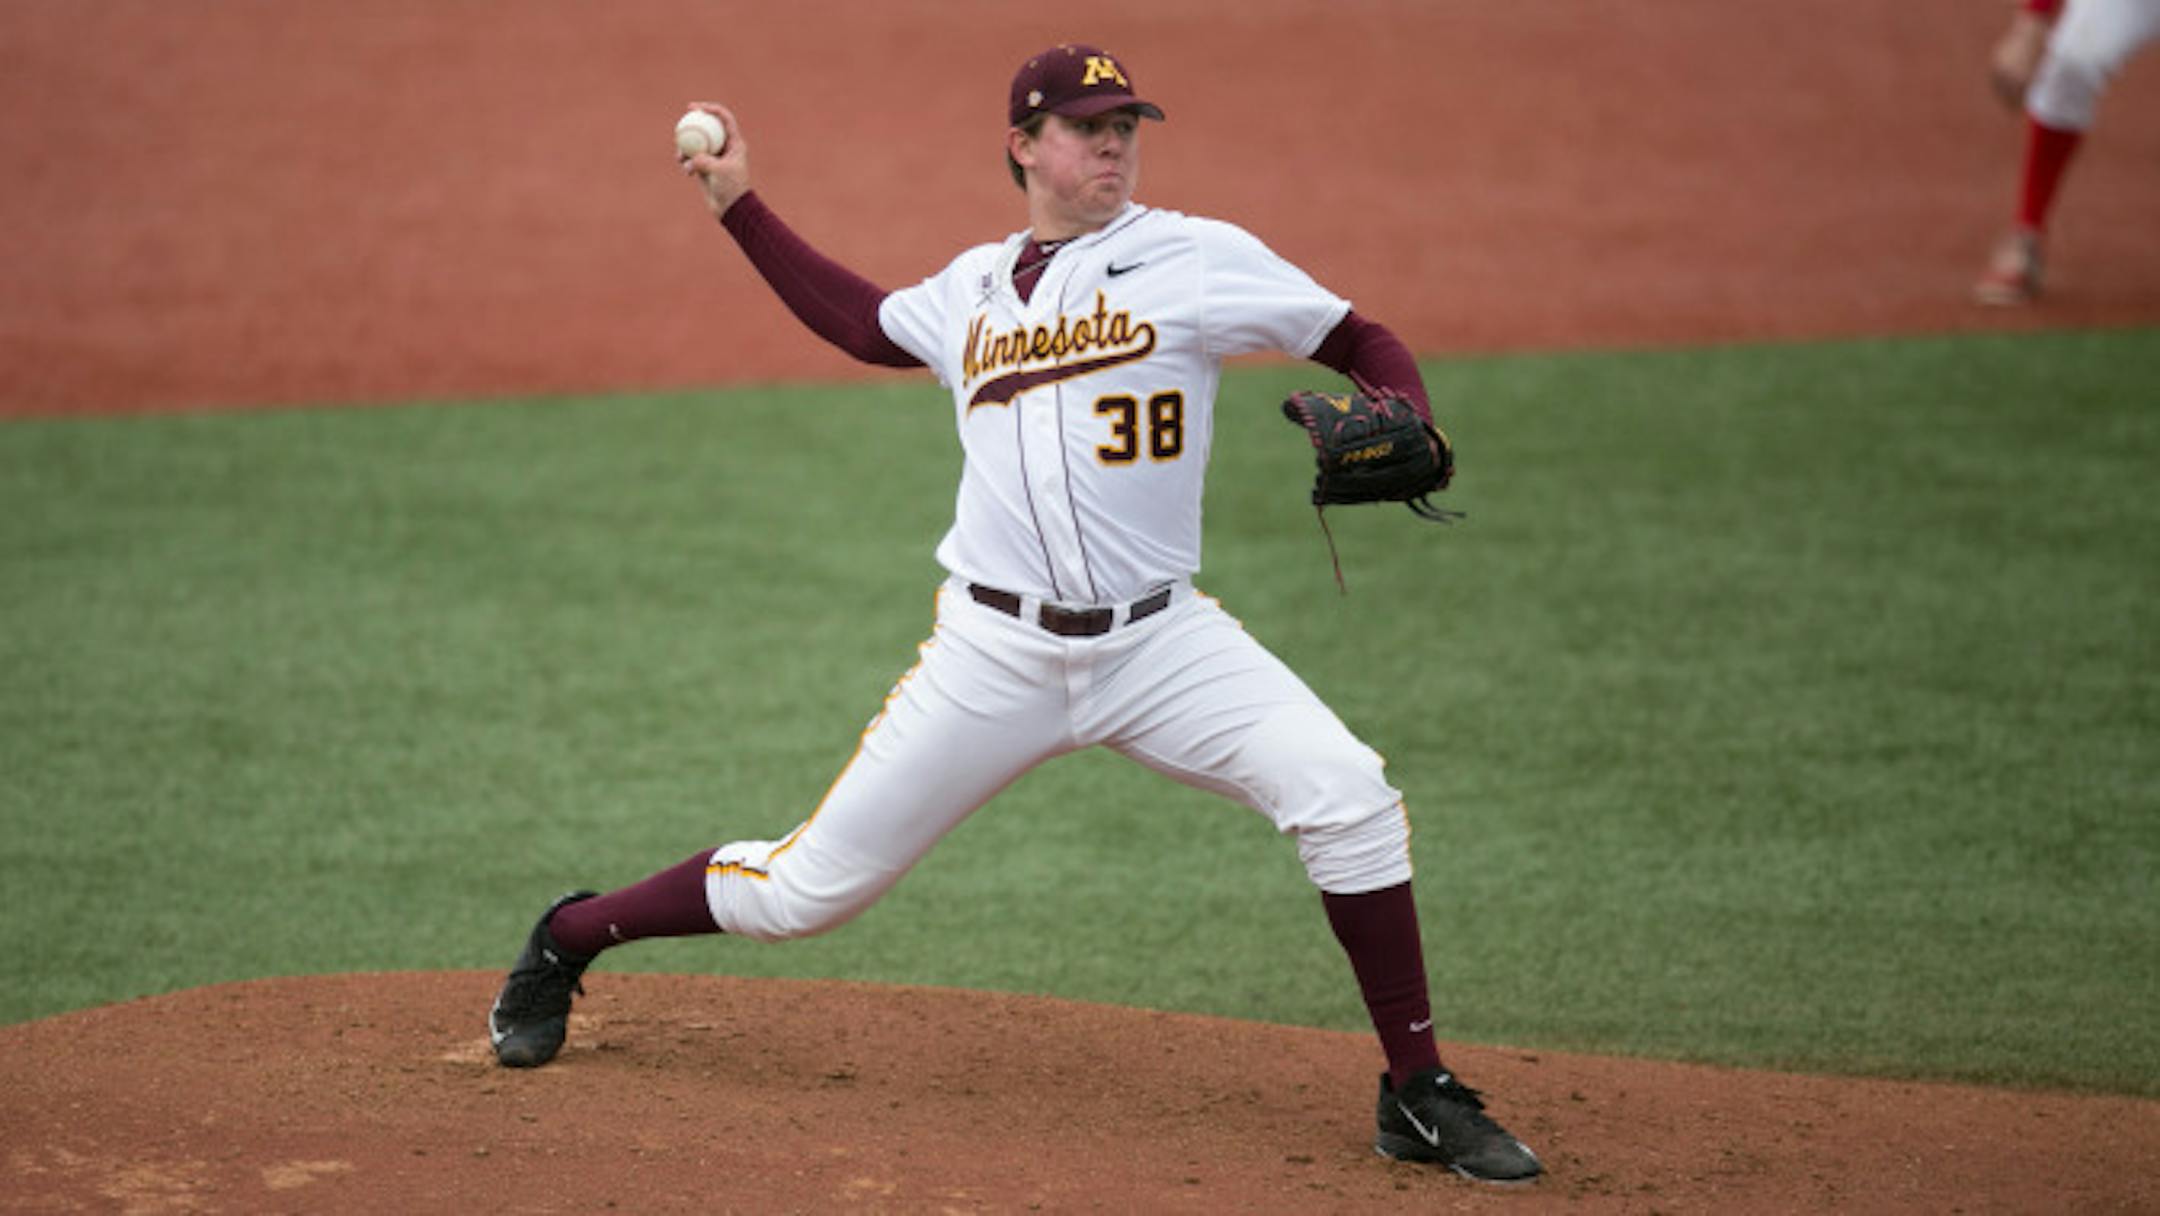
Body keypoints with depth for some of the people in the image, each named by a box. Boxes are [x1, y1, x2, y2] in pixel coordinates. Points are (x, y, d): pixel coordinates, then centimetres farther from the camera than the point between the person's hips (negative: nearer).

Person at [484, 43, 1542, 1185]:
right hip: (996, 652, 1)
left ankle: (1421, 1098, -11)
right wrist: (739, 207, 28)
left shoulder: (1198, 257, -1)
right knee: (807, 886, 3)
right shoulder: (974, 286, 11)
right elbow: (862, 322, 30)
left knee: (1346, 796, -23)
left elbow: (1362, 343, 0)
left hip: (1160, 642, -1)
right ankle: (569, 939, 28)